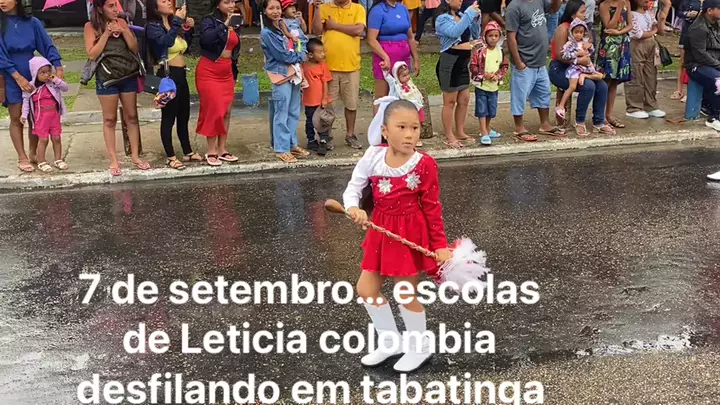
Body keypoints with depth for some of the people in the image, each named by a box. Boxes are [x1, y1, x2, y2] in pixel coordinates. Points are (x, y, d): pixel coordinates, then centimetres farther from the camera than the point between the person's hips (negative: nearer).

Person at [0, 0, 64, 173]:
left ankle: (33, 154, 21)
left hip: (33, 76, 2)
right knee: (17, 119, 2)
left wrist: (58, 67, -12)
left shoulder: (32, 23, 0)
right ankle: (22, 158, 8)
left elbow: (47, 45, 0)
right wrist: (18, 77, -17)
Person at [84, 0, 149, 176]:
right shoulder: (91, 26, -4)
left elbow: (135, 48, 3)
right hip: (107, 77, -3)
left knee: (132, 116, 8)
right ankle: (113, 160, 7)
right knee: (110, 119, 2)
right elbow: (92, 55, -12)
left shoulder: (121, 22, 6)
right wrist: (106, 33, -14)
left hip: (129, 75, 4)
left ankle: (135, 155, 17)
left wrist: (124, 31, -11)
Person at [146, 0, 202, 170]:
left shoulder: (173, 24, 12)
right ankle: (171, 157, 6)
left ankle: (188, 152, 26)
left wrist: (189, 29, 8)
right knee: (169, 116, -1)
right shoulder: (153, 26, -9)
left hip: (181, 75, 8)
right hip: (168, 75, -8)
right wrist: (177, 21, -25)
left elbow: (186, 46, 23)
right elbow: (165, 41, -29)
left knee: (184, 116, 15)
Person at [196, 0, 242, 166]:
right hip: (209, 71, -7)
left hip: (227, 72, 7)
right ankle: (211, 151, 1)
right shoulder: (209, 20, -8)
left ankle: (222, 149, 14)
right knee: (214, 110, -7)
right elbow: (206, 39, -28)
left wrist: (234, 73, 20)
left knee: (226, 111, 6)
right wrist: (224, 26, -26)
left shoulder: (234, 24, 12)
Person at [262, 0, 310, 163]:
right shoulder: (267, 33, -11)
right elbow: (283, 55, -15)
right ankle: (281, 149, 2)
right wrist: (301, 56, -3)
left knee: (293, 112, 12)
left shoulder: (282, 27, 14)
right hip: (281, 75, -8)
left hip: (293, 73, 8)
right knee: (282, 114, -4)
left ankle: (292, 144, 21)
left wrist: (298, 56, 0)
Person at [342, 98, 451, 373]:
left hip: (411, 234, -5)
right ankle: (390, 342, 31)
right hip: (382, 231, 5)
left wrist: (440, 245, -10)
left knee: (407, 295, 5)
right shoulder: (373, 157, -9)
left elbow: (433, 208, -10)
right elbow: (353, 188, 0)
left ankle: (420, 348, 30)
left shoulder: (424, 164, -18)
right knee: (366, 289, 10)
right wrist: (353, 208, -22)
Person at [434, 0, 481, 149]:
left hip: (463, 62, 8)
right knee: (450, 101, 0)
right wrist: (469, 13, -26)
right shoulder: (442, 19, -11)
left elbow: (475, 35, 12)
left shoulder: (461, 16, 9)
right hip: (450, 62, -8)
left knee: (464, 99, 14)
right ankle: (449, 137, 9)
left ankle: (460, 132, 26)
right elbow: (454, 32, -29)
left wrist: (475, 18, -3)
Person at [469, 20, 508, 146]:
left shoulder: (500, 51, 3)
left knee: (491, 109, 16)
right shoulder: (479, 50, -12)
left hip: (494, 86, 5)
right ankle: (484, 134, -3)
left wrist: (497, 75, -10)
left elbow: (504, 66, 8)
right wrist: (484, 75, -19)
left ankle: (487, 129, 34)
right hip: (481, 85, -5)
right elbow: (473, 66, -12)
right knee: (482, 110, -4)